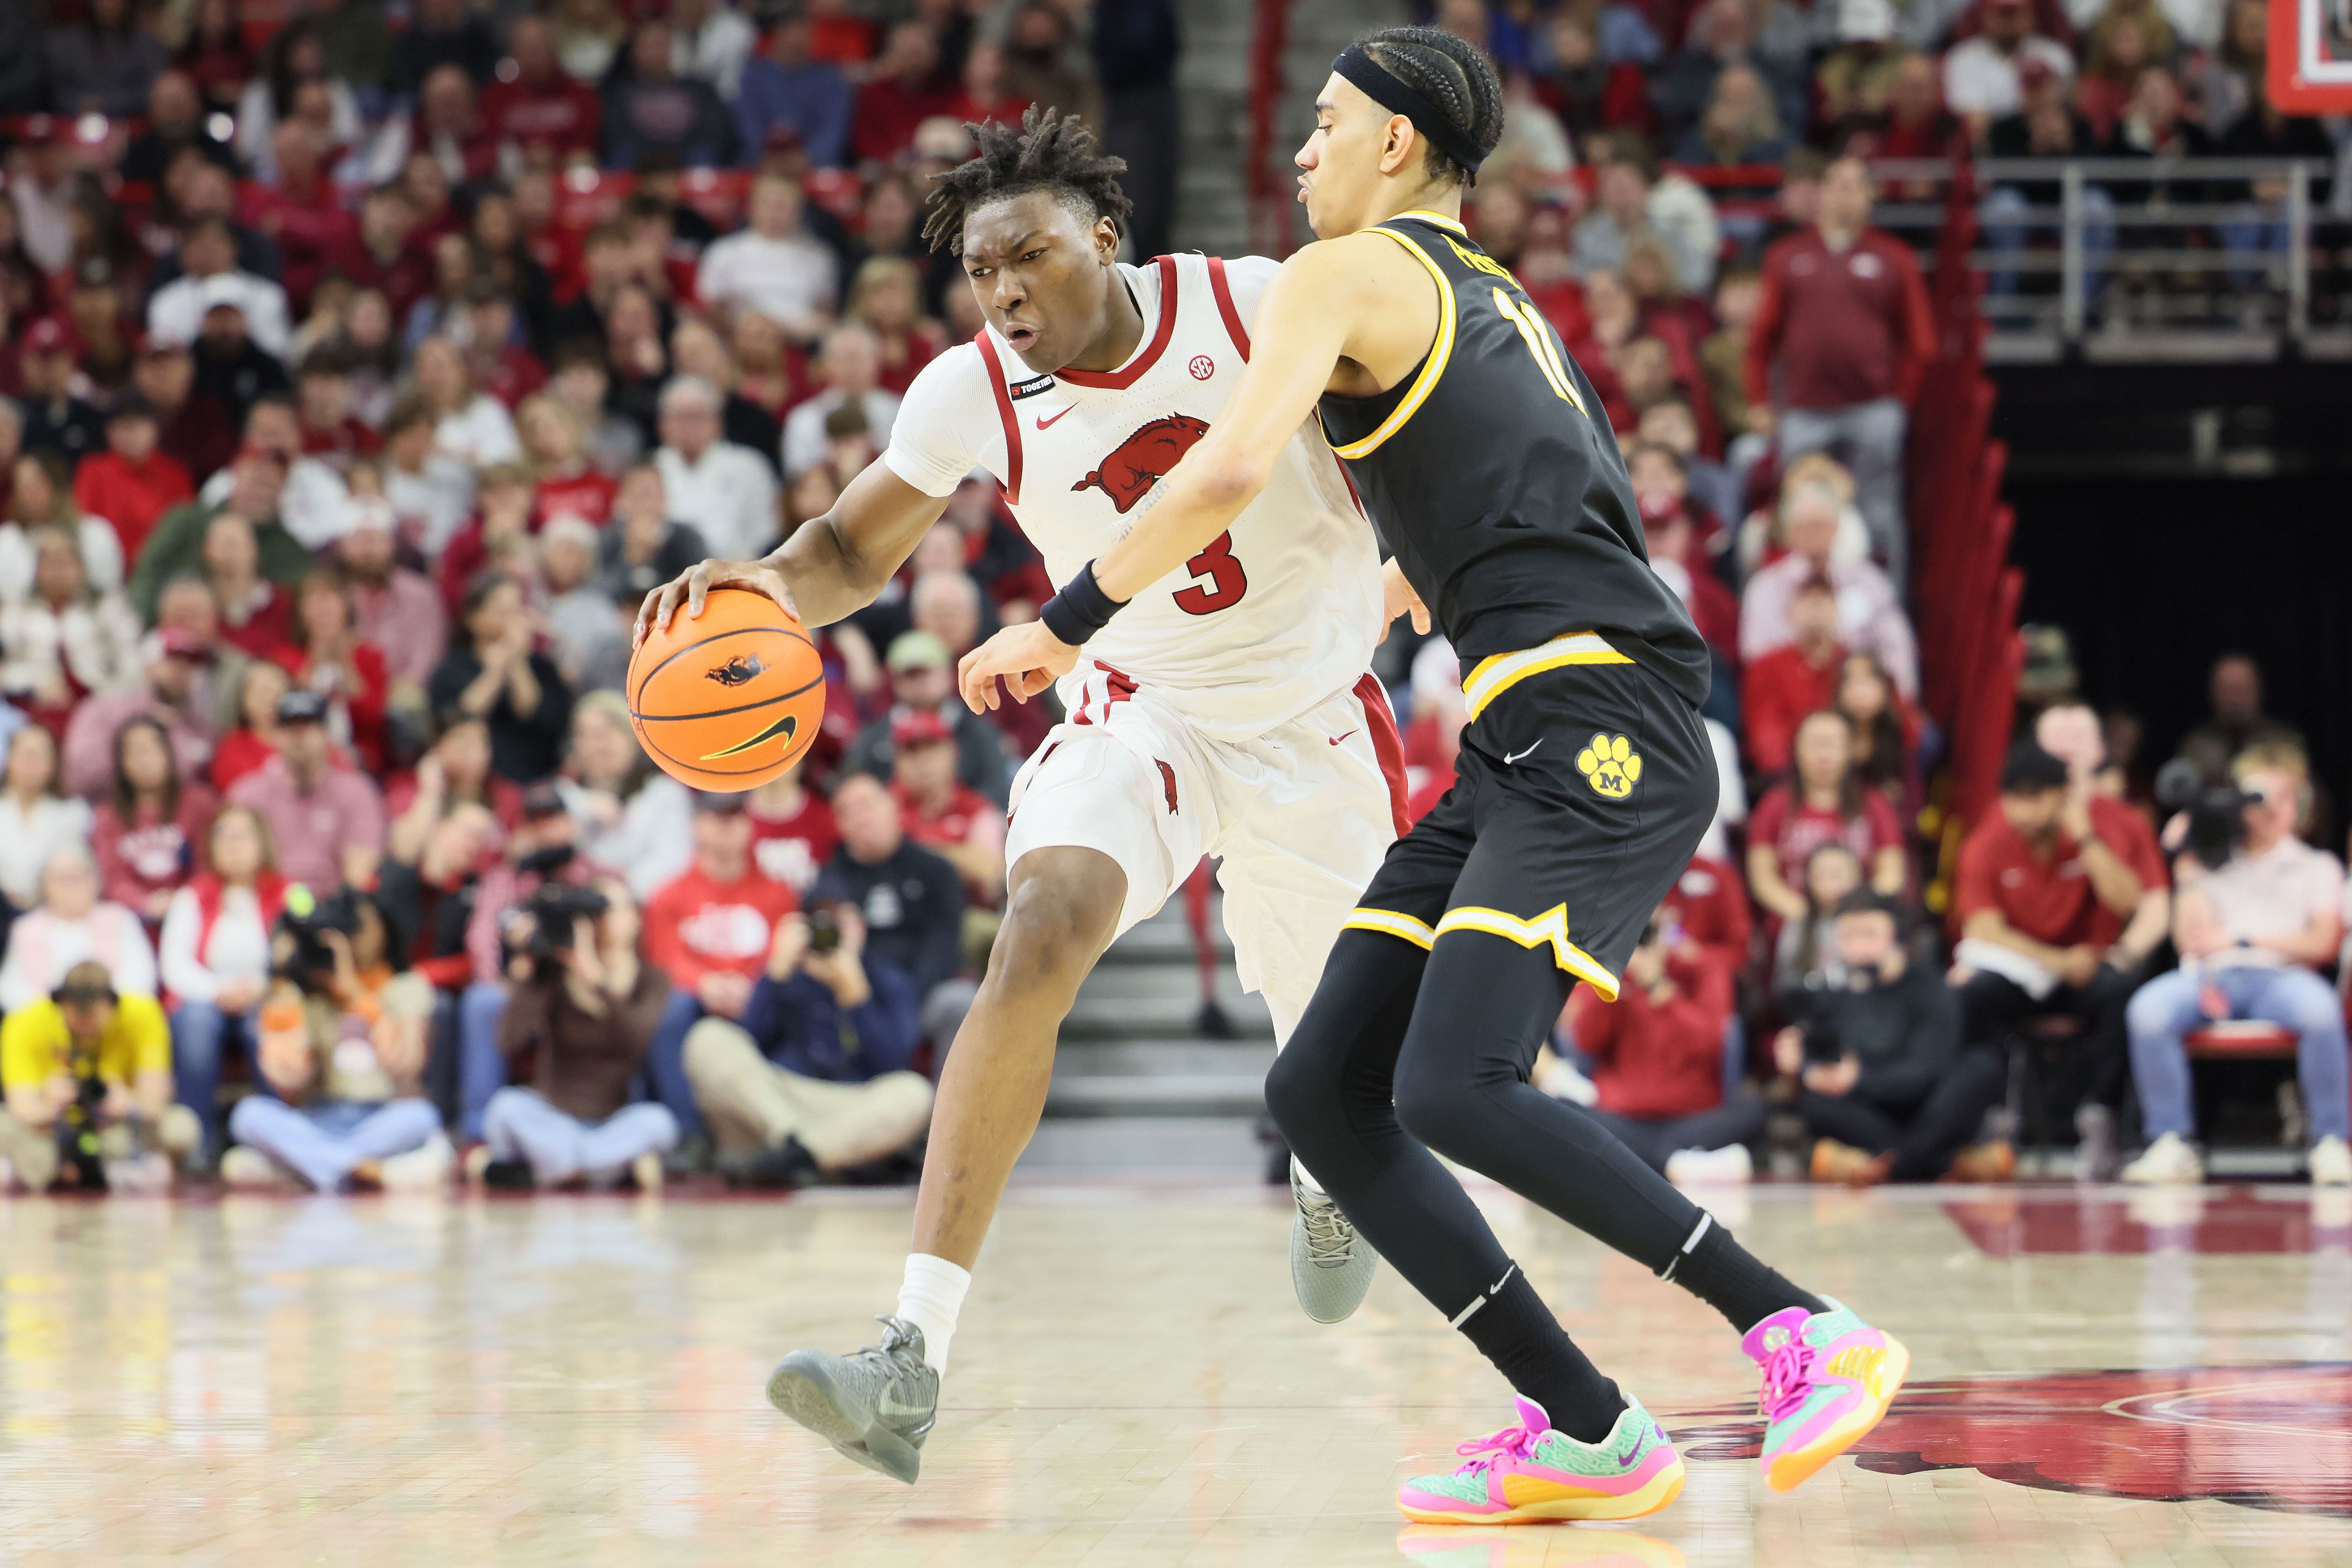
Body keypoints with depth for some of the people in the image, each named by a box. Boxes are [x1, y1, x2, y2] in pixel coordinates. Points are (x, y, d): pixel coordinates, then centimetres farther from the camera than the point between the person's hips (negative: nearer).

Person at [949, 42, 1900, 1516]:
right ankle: (1586, 1437, 1)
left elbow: (1229, 474, -14)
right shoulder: (1502, 304, 28)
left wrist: (1061, 625, -3)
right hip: (1528, 747, 9)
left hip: (1598, 733, -9)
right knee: (1323, 1091, 3)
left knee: (1457, 1087, -23)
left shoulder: (1346, 275, 1)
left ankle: (1806, 1335, -18)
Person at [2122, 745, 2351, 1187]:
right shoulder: (2213, 861, 24)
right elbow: (2191, 937, 10)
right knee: (2147, 1009, -34)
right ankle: (2171, 1146, -28)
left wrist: (2242, 938, -2)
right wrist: (2189, 871, 6)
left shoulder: (2317, 866, 22)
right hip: (2210, 977, 1)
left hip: (2279, 977, -1)